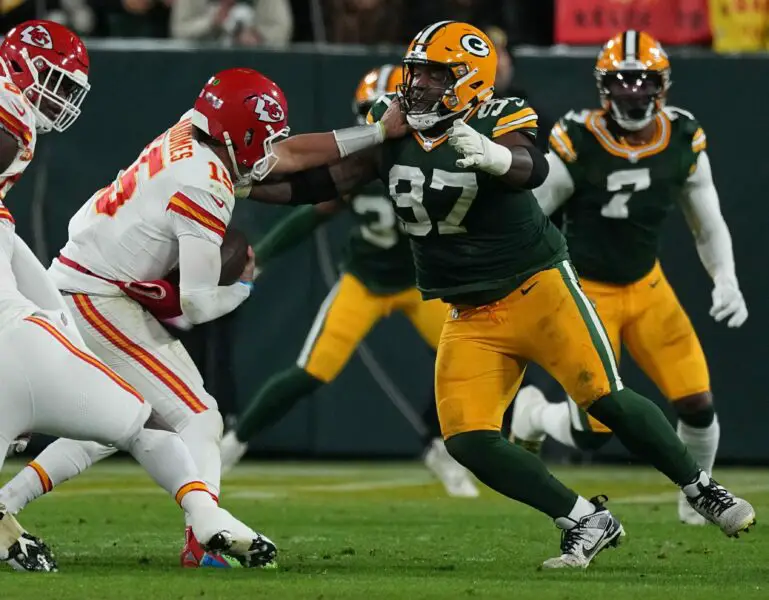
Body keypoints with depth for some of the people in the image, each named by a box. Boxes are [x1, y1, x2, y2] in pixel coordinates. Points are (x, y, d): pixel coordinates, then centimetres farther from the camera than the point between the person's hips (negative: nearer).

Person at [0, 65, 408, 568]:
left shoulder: (188, 139, 5)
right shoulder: (205, 191, -20)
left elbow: (290, 154, 17)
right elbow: (195, 305, -18)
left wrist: (381, 132, 19)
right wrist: (244, 287, 3)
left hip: (72, 280, 9)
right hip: (101, 300, -9)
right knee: (197, 419, -9)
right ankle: (204, 540, -24)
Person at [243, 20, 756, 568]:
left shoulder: (498, 121, -15)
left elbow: (531, 170, -36)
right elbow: (321, 183, 3)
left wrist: (495, 157, -58)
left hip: (538, 290, -5)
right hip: (471, 317, 5)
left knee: (606, 399, -13)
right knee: (468, 441, -11)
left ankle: (703, 491, 9)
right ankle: (587, 523, 1)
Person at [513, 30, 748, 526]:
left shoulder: (684, 141, -8)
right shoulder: (577, 145, -21)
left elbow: (709, 225, 5)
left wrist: (726, 280, -10)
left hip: (647, 286, 4)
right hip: (588, 292, -4)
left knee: (698, 406, -7)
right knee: (592, 433, -6)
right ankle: (534, 415, 29)